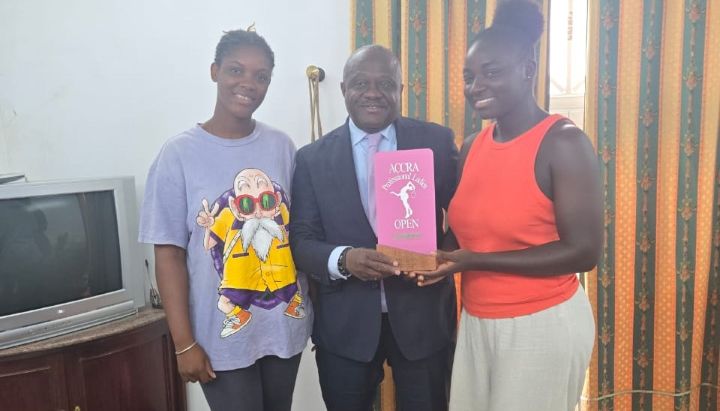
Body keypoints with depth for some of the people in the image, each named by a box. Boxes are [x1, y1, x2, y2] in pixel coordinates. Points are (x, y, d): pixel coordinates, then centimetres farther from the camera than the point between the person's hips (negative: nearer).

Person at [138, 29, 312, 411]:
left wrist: (317, 308, 5)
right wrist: (184, 343, -9)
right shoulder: (179, 154, -9)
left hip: (286, 326, 4)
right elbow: (169, 253, -8)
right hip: (223, 337, -3)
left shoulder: (282, 146, 0)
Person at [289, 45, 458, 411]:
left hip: (423, 316, 0)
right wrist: (343, 259, -23)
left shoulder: (436, 142, -2)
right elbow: (301, 240, -4)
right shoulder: (313, 158, -1)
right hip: (344, 324, 1)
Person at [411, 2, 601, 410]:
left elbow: (584, 251, -18)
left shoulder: (563, 142, -14)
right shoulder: (472, 147, 4)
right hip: (476, 322, 6)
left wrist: (473, 262, -21)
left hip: (543, 325, -5)